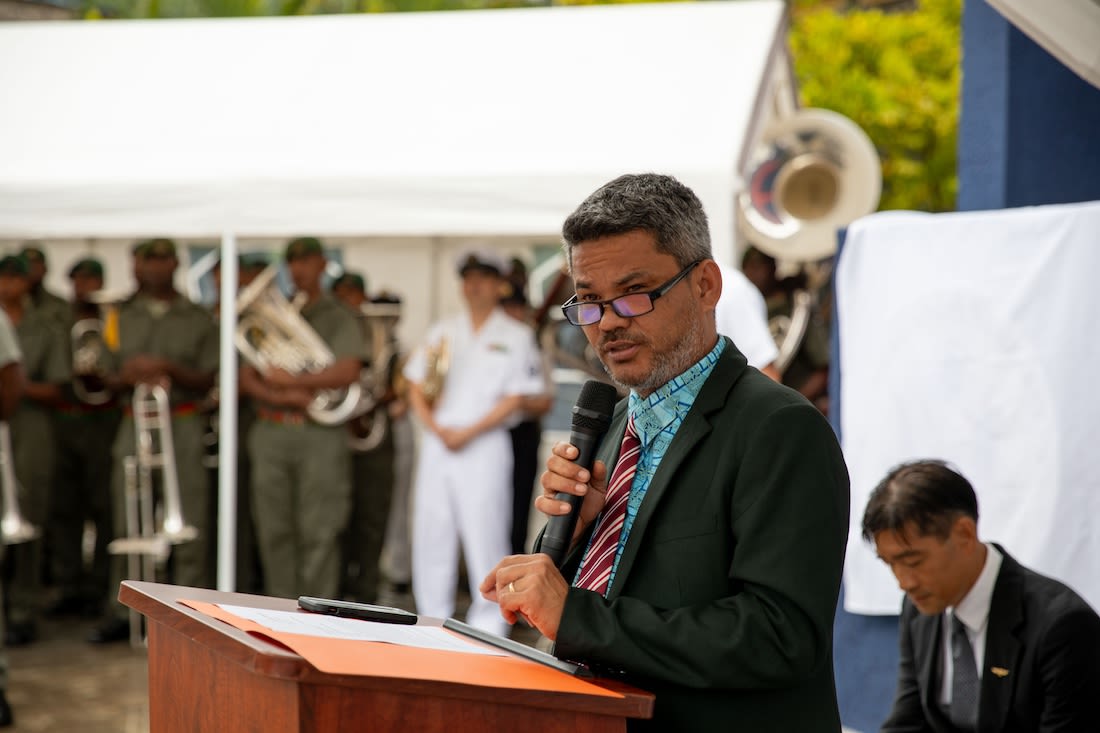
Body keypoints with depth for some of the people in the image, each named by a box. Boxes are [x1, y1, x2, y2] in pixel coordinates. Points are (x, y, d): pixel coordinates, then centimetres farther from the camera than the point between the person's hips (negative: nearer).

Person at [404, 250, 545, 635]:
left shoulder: (516, 337, 3)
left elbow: (515, 398, -4)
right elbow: (416, 386, 12)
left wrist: (469, 432, -12)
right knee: (431, 535, 5)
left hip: (485, 445, -4)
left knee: (485, 536, -7)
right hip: (437, 443, 4)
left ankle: (488, 626, -3)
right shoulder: (442, 332, 15)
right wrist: (435, 427, -5)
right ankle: (432, 621, 14)